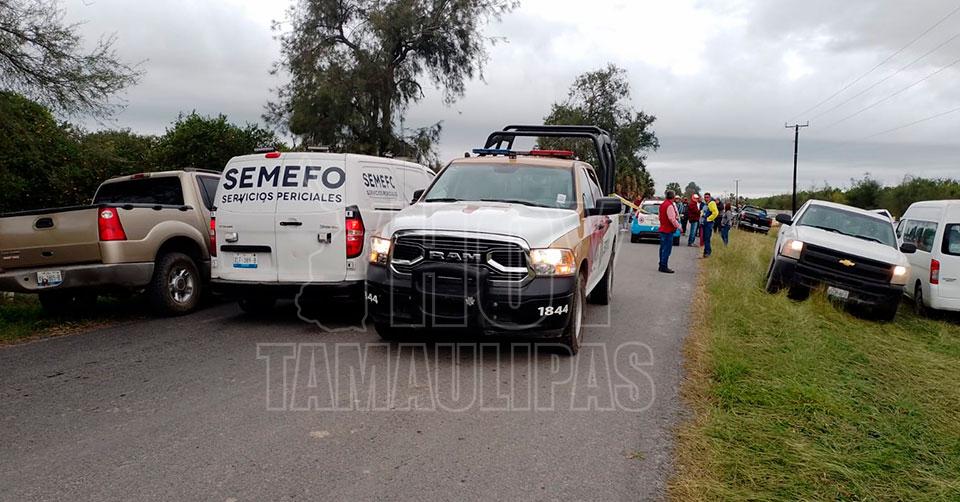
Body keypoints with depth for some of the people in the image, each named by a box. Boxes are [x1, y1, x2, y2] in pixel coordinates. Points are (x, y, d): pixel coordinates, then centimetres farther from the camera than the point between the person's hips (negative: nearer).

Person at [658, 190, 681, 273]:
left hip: (662, 229, 10)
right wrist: (678, 226, -11)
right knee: (667, 249, -6)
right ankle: (664, 266, -5)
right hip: (668, 230, -10)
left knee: (663, 248, 15)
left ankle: (662, 265, 20)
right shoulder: (670, 206, -18)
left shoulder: (663, 204, 12)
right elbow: (672, 219, -22)